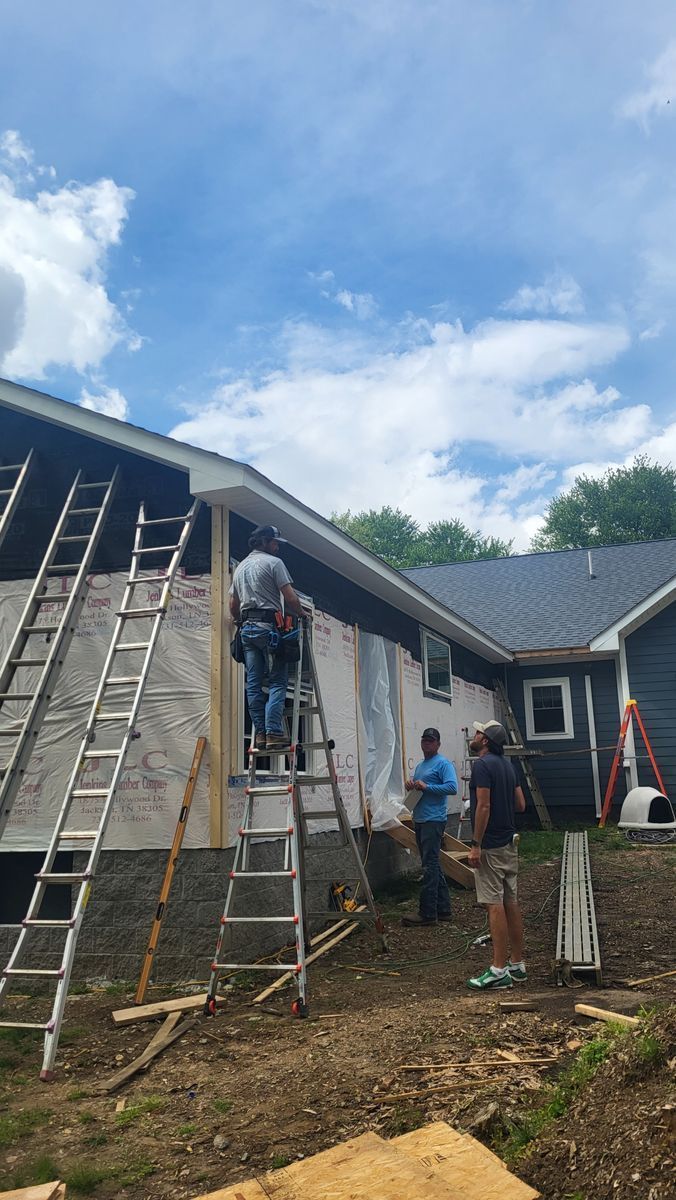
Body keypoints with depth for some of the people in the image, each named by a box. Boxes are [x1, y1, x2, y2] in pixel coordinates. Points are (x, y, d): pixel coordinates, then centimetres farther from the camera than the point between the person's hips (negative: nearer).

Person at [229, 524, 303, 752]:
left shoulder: (240, 568, 20)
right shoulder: (273, 562, -3)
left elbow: (233, 605, 22)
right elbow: (290, 598, -10)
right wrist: (302, 614, 6)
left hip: (247, 628, 7)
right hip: (269, 626, -7)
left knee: (254, 684, 6)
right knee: (277, 682, -6)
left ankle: (260, 734, 6)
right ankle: (274, 733, -13)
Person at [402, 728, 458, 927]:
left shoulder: (443, 764, -7)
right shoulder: (420, 766, 20)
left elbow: (452, 788, -19)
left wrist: (426, 787, -18)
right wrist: (410, 786, 4)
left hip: (434, 820, -9)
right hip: (420, 820, 9)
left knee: (430, 866, -9)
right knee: (432, 865, 13)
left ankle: (428, 913, -6)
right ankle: (443, 909, 20)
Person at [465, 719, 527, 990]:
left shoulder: (482, 765, -15)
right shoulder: (507, 765, 12)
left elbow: (483, 806, -21)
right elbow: (521, 805, 13)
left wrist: (475, 844, -18)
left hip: (490, 846, -9)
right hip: (509, 842, 9)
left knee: (494, 904, -6)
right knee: (510, 901, 12)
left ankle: (499, 971, -3)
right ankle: (517, 965, 19)